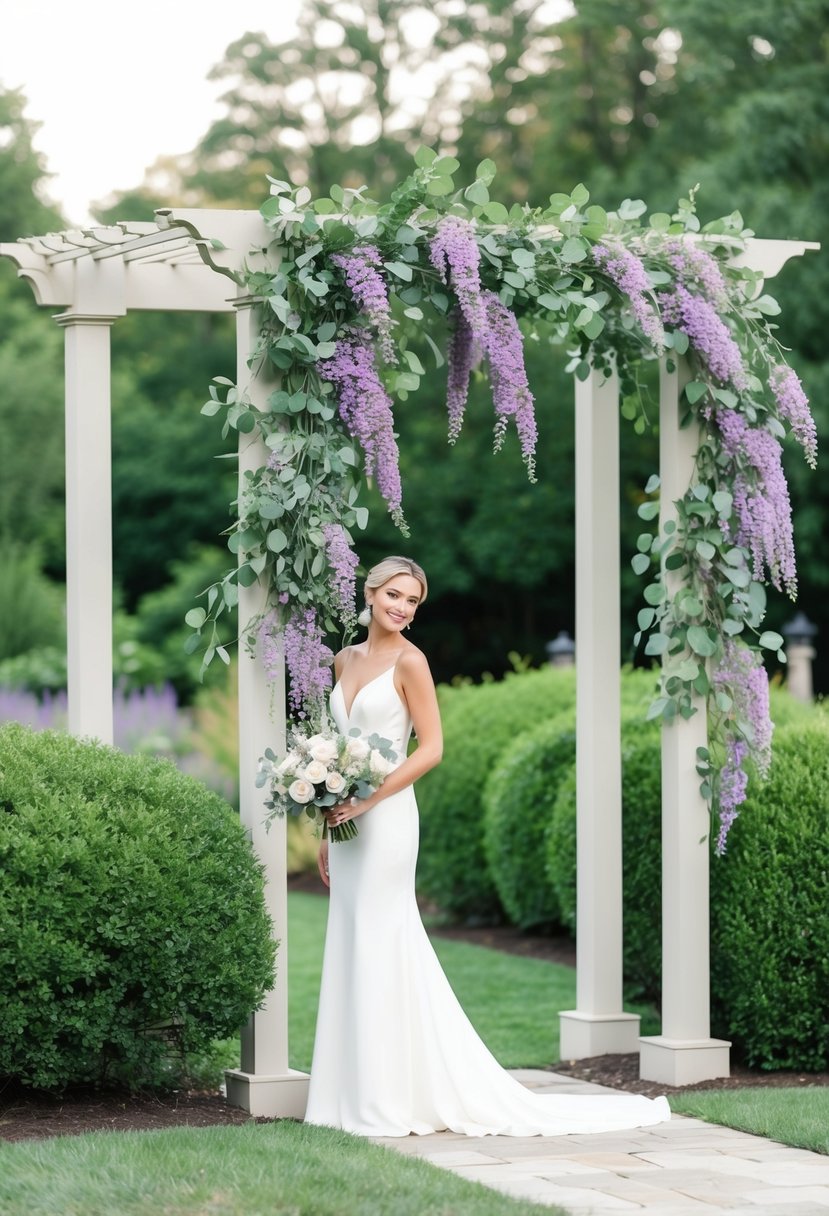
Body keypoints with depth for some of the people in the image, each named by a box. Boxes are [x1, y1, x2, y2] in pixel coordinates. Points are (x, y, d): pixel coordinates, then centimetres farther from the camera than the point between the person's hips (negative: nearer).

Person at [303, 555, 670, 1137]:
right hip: (347, 819, 8)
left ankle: (390, 1102, -3)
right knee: (350, 950, 8)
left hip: (385, 818, -8)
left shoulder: (409, 661, -7)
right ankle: (356, 1096, 13)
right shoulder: (347, 659, 14)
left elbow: (431, 747, -12)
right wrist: (327, 831, 17)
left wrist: (367, 800, -17)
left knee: (379, 947, -7)